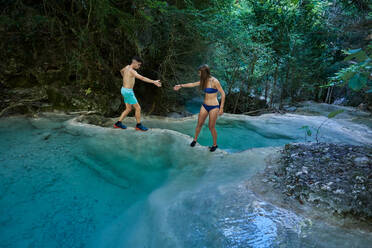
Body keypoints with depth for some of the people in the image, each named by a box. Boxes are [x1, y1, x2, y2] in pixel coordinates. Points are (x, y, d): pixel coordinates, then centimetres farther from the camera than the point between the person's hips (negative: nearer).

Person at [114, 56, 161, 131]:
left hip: (125, 90, 10)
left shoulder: (127, 67, 8)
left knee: (128, 109, 17)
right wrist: (154, 82, -37)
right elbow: (142, 78, -33)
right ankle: (138, 125, 12)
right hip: (128, 92, -10)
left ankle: (118, 123, 22)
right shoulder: (131, 71, -22)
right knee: (138, 108, 0)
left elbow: (121, 71, 31)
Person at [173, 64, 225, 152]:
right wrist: (181, 85, 19)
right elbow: (193, 84, 16)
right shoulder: (204, 81, 3)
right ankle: (195, 139, 34)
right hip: (205, 106, 6)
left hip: (214, 107, -6)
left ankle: (215, 144, 23)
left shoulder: (214, 81, -17)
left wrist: (221, 108, -16)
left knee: (211, 127, 3)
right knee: (199, 124, 13)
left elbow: (223, 94, -15)